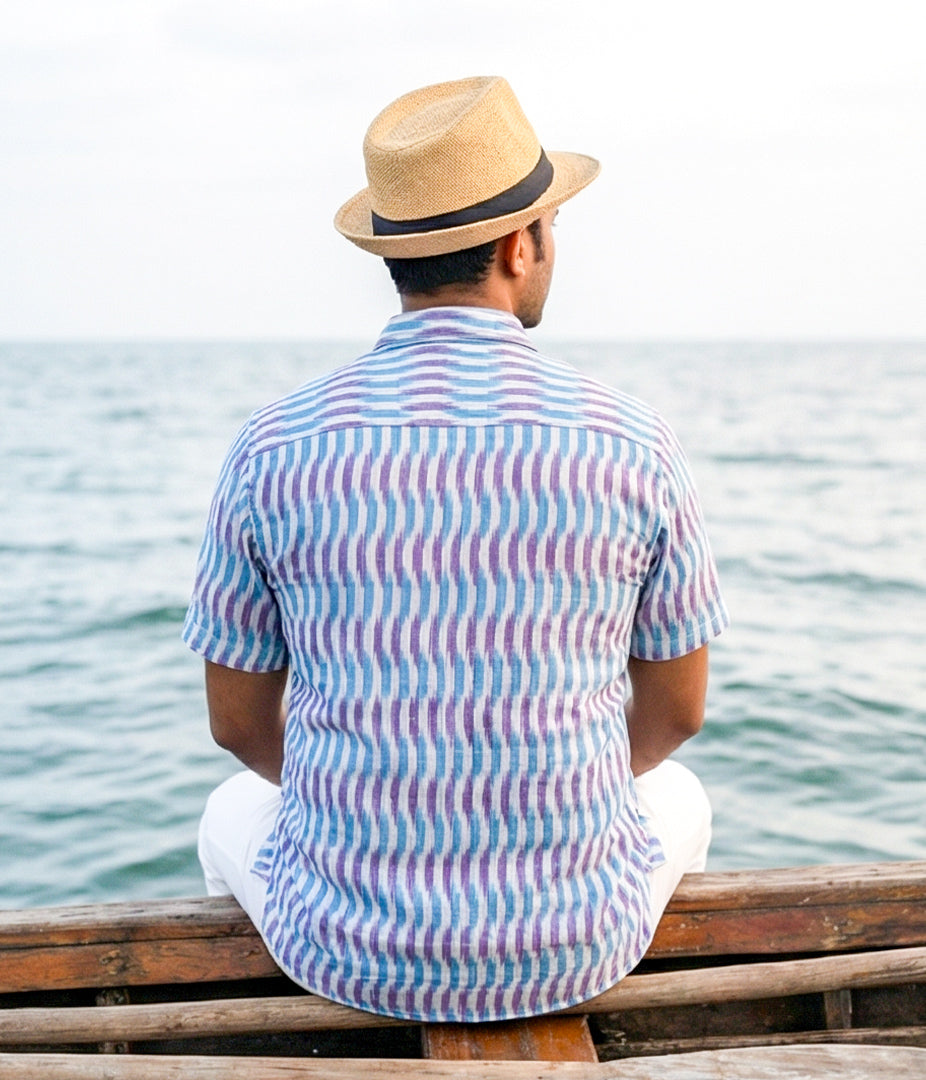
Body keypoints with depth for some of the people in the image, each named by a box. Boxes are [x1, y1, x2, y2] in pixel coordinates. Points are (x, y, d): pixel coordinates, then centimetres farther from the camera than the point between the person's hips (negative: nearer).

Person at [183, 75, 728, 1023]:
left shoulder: (273, 450, -10)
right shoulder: (630, 446, -10)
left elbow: (238, 721, 1)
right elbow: (677, 710, 2)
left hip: (346, 948, 0)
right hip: (576, 946, 1)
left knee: (237, 812, 35)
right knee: (675, 799, 35)